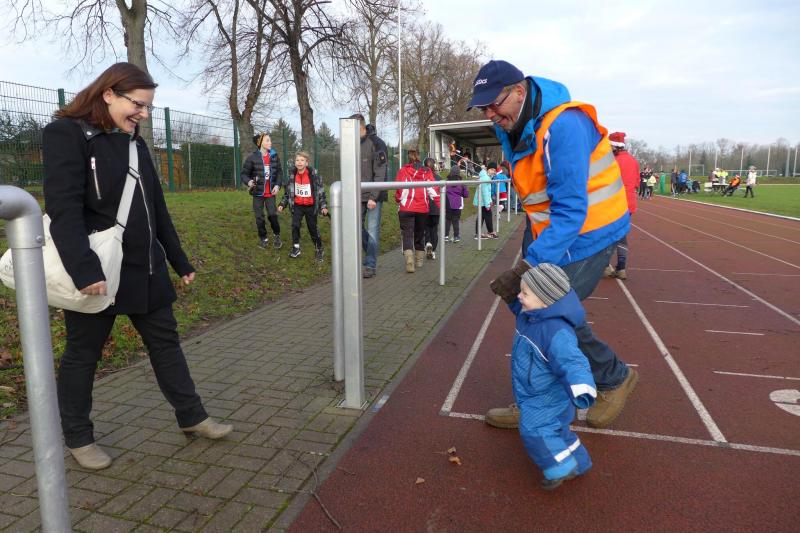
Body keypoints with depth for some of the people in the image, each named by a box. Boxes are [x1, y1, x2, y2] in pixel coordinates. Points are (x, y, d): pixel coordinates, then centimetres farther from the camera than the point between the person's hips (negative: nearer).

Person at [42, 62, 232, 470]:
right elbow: (63, 208, -20)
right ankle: (78, 437, 27)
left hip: (146, 267, 7)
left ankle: (192, 417, 24)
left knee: (165, 341, 12)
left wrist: (180, 261, 15)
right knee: (83, 353, 9)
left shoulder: (135, 142, 12)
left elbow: (157, 209, 15)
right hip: (97, 270, -7)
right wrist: (84, 270, -30)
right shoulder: (66, 134, -9)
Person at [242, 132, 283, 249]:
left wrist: (278, 185, -6)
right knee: (259, 216, 6)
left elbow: (279, 172, 8)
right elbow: (244, 173, -5)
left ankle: (277, 235, 18)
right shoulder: (252, 157, -10)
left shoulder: (274, 156, 0)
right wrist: (249, 182, -25)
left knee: (272, 214, -4)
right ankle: (263, 238, 23)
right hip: (258, 192, -1)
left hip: (270, 192, 1)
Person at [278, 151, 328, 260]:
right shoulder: (292, 174, -3)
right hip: (297, 205, 2)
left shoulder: (314, 174, -12)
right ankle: (296, 248, 7)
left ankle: (319, 249, 23)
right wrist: (282, 204, 3)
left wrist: (323, 206, -11)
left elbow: (320, 190, -7)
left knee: (312, 228, 5)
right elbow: (287, 191, 9)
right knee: (295, 225, -9)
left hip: (311, 206, -2)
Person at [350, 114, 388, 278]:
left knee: (372, 230, -3)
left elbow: (380, 174, -15)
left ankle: (370, 265, 5)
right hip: (358, 196, 6)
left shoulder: (376, 143, -10)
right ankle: (370, 255, 26)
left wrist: (374, 197, -19)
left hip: (374, 196, -6)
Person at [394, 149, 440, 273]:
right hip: (423, 208, 3)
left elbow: (400, 189, -2)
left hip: (407, 208, -3)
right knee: (419, 234, 18)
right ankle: (419, 260, 28)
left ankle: (409, 260, -26)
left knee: (407, 234, -5)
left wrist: (398, 199, 17)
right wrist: (440, 205, -1)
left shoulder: (403, 170, -1)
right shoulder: (427, 171, 6)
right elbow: (433, 189, -2)